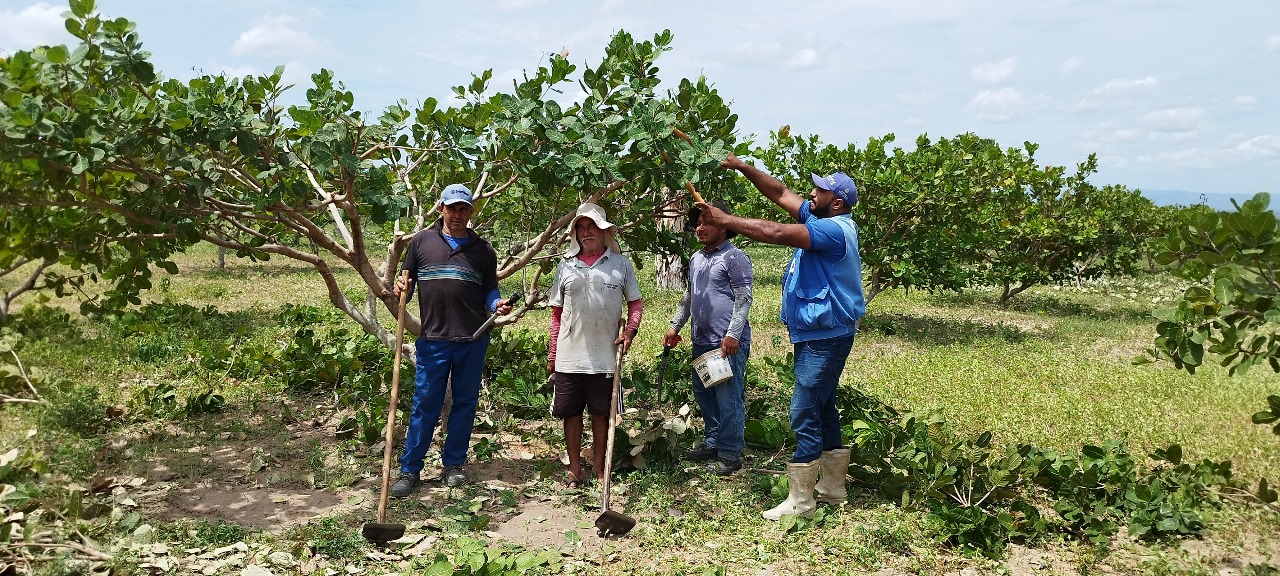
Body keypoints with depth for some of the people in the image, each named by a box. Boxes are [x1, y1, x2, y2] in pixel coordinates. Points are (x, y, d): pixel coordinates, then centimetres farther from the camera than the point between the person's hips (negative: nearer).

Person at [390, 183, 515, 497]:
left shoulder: (483, 249, 9)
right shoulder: (422, 241, 6)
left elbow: (490, 290, 12)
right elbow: (406, 282, 10)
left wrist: (498, 304, -8)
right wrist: (401, 290, -12)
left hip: (473, 340, 2)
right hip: (432, 339, -2)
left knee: (465, 403, 10)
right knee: (425, 404, 2)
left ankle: (453, 464, 24)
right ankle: (409, 469, 13)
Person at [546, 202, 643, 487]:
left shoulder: (621, 264, 4)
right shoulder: (566, 266, 8)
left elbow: (635, 303, 9)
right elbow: (556, 312, 11)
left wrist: (629, 330, -9)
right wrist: (552, 354, 8)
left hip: (605, 355, -1)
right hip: (568, 356, 2)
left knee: (601, 412, 8)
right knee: (571, 412, 7)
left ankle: (599, 467, 23)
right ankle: (574, 470, 20)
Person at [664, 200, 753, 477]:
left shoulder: (735, 258, -8)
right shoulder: (696, 259, 16)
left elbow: (744, 299, -13)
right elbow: (688, 296, 25)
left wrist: (732, 334, -20)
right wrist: (675, 326, 19)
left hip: (728, 342, -9)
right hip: (702, 340, 9)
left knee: (728, 399, -4)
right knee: (704, 394, 16)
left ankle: (730, 454, 5)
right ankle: (712, 442, 30)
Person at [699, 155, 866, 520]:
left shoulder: (834, 229, -20)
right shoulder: (820, 219, 9)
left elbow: (776, 233, -29)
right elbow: (780, 193, 11)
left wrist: (725, 220, -24)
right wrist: (742, 167, 0)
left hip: (826, 337, -11)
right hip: (813, 335, 11)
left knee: (805, 414, -8)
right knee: (822, 409, 17)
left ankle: (800, 501, 0)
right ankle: (831, 488, 29)